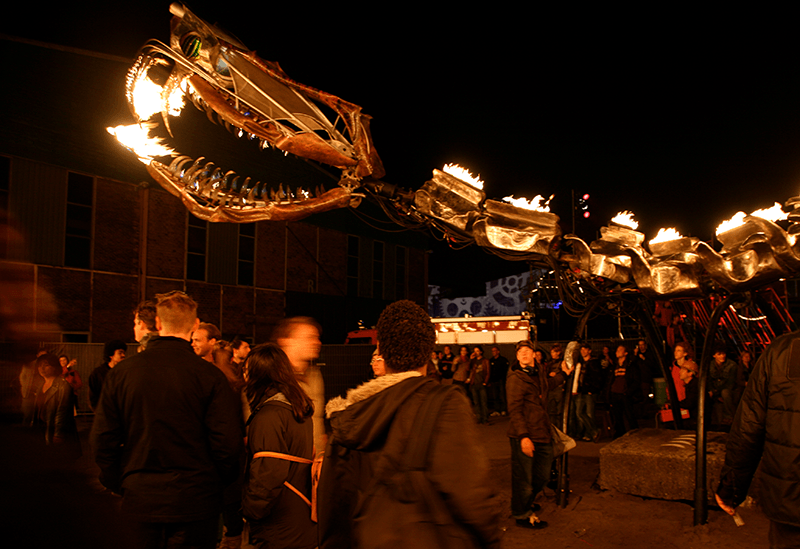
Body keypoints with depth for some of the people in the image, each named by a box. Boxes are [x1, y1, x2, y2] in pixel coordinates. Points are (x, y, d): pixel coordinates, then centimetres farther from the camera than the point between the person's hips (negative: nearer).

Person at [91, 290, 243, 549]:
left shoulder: (121, 372, -3)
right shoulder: (209, 375, -13)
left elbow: (103, 438, 1)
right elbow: (227, 443, -14)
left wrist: (118, 484, 14)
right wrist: (220, 481, 5)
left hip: (139, 501, 3)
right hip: (194, 502, -3)